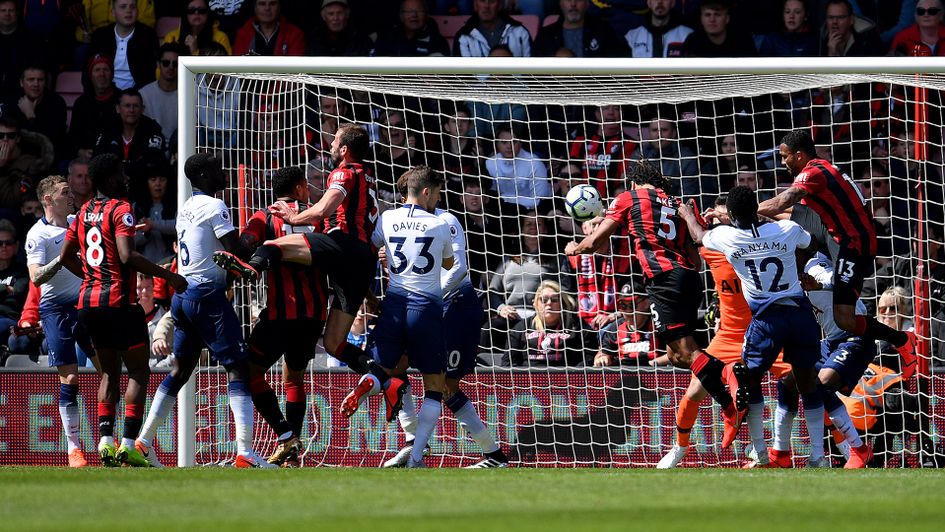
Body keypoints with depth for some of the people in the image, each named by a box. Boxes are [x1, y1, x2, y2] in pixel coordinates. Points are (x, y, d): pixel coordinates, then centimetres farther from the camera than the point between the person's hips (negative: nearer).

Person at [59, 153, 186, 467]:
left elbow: (66, 257, 20)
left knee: (110, 372, 15)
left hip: (88, 301, 7)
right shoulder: (121, 210, -9)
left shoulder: (85, 212, 13)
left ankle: (106, 441, 3)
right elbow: (128, 256, -22)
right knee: (139, 372, 0)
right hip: (118, 300, -7)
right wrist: (168, 276, -17)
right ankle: (128, 445, -10)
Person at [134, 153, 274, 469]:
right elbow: (237, 252, -16)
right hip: (208, 294, -9)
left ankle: (143, 442, 18)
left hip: (182, 294, 9)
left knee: (180, 371, 17)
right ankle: (245, 452, -18)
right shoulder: (214, 206, -10)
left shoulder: (185, 209, 16)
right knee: (238, 368, -9)